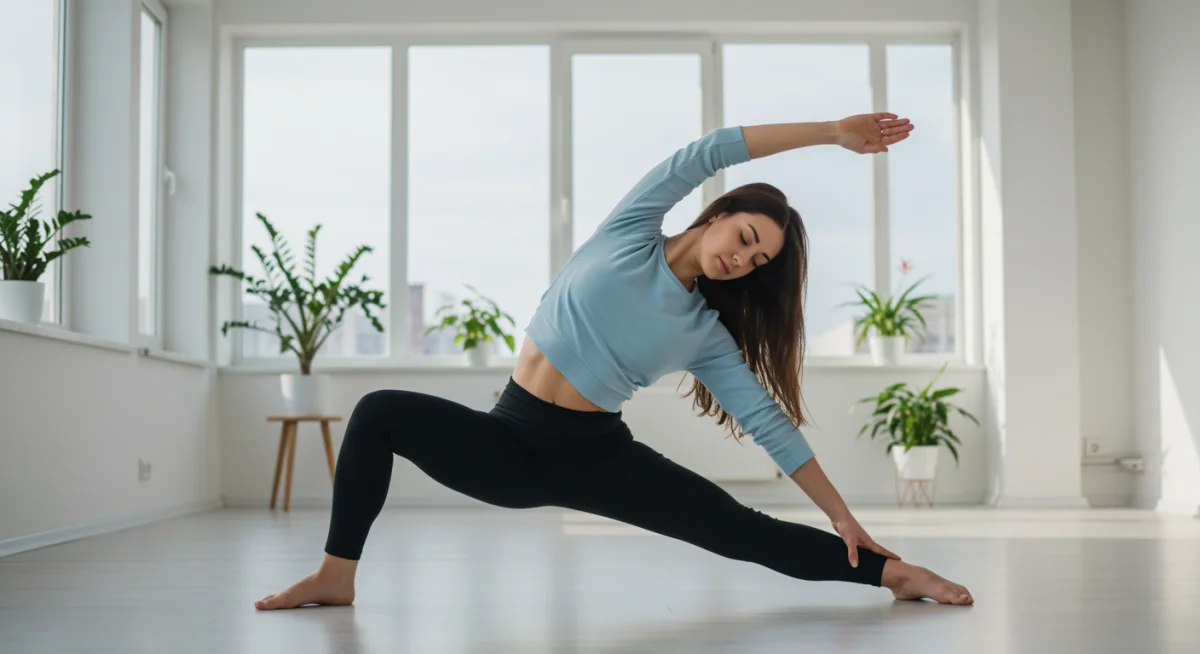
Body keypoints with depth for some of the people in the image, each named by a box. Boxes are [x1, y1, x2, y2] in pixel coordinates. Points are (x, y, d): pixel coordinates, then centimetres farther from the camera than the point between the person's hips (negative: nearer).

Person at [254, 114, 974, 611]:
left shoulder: (708, 336, 3)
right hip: (512, 439, 0)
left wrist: (839, 513, 1)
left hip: (594, 458, 1)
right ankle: (337, 575, -14)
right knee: (380, 412, -23)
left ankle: (889, 571, 2)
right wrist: (832, 131, -11)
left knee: (740, 529, -10)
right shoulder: (631, 233, -1)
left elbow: (770, 423, 4)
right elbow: (708, 153, -9)